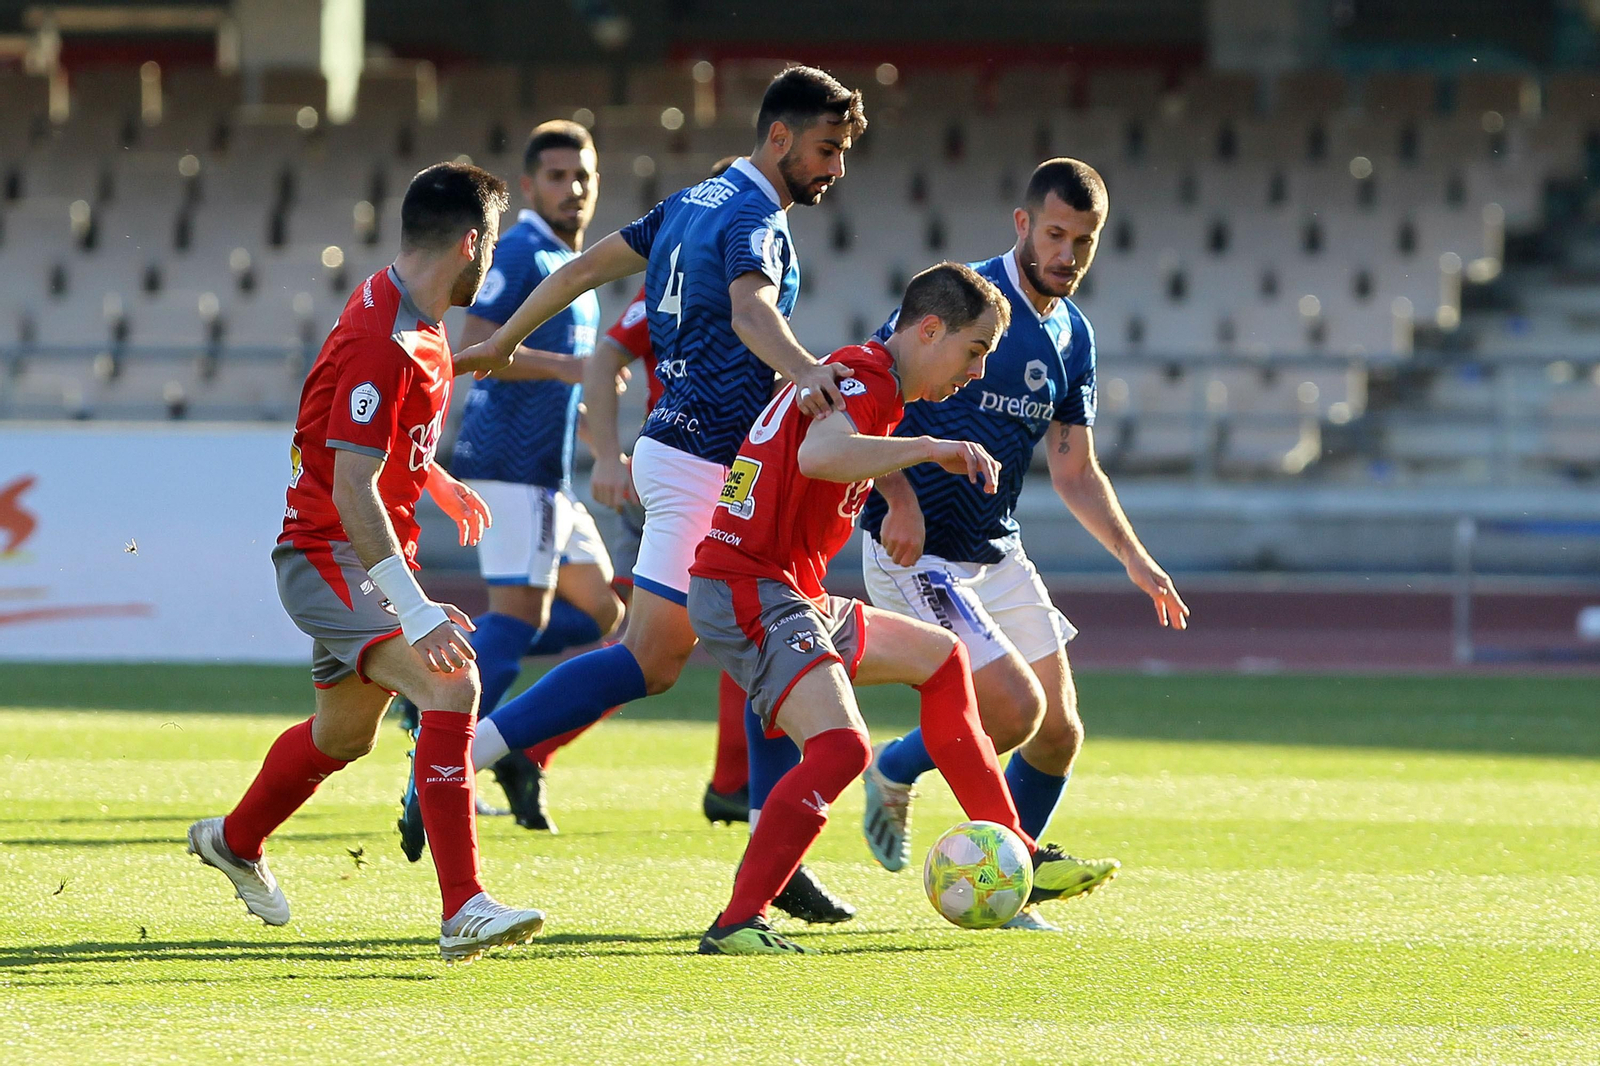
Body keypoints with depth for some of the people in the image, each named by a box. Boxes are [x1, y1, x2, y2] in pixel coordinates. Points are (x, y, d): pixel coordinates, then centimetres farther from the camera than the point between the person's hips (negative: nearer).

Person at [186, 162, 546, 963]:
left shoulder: (412, 321, 6)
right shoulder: (380, 344, -25)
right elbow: (352, 489, -30)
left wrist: (440, 486, 35)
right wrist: (415, 614, -34)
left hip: (368, 557, 10)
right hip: (332, 558, -10)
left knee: (346, 730, 25)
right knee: (451, 685, -27)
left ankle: (233, 840, 52)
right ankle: (464, 911, -32)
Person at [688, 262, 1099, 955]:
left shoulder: (867, 382, 18)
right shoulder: (864, 378, -14)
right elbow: (819, 456, -35)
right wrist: (930, 449, -28)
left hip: (791, 597, 11)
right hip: (748, 592, -11)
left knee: (939, 657, 24)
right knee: (840, 746, -27)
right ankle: (737, 923, -25)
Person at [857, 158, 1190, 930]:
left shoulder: (1072, 336, 10)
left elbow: (1075, 472, 15)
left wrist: (1134, 557, 3)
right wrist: (898, 497, -26)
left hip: (997, 552, 8)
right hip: (915, 549, -8)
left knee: (1059, 733, 5)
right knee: (1017, 708, -18)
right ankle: (894, 772, 9)